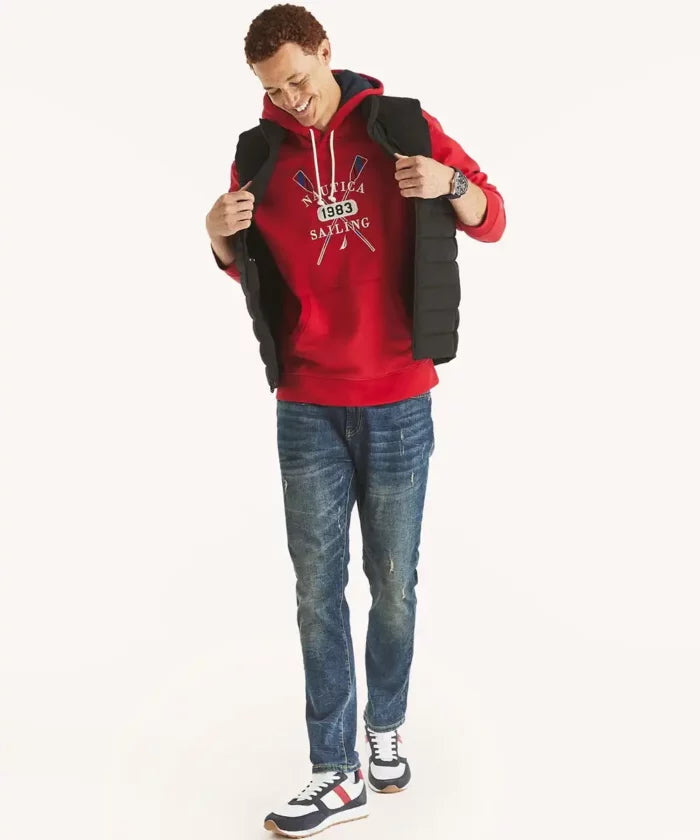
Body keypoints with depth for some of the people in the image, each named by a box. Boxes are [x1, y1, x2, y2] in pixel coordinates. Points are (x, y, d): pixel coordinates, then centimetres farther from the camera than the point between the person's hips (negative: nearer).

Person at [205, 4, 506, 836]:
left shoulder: (402, 126, -1)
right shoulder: (260, 151, 4)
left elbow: (491, 221, 4)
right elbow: (247, 268, 16)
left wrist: (451, 183, -18)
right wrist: (221, 236, -7)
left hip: (397, 401, -1)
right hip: (307, 407, 2)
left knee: (392, 581, 8)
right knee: (318, 589, 1)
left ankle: (386, 729, 29)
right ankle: (336, 773, 10)